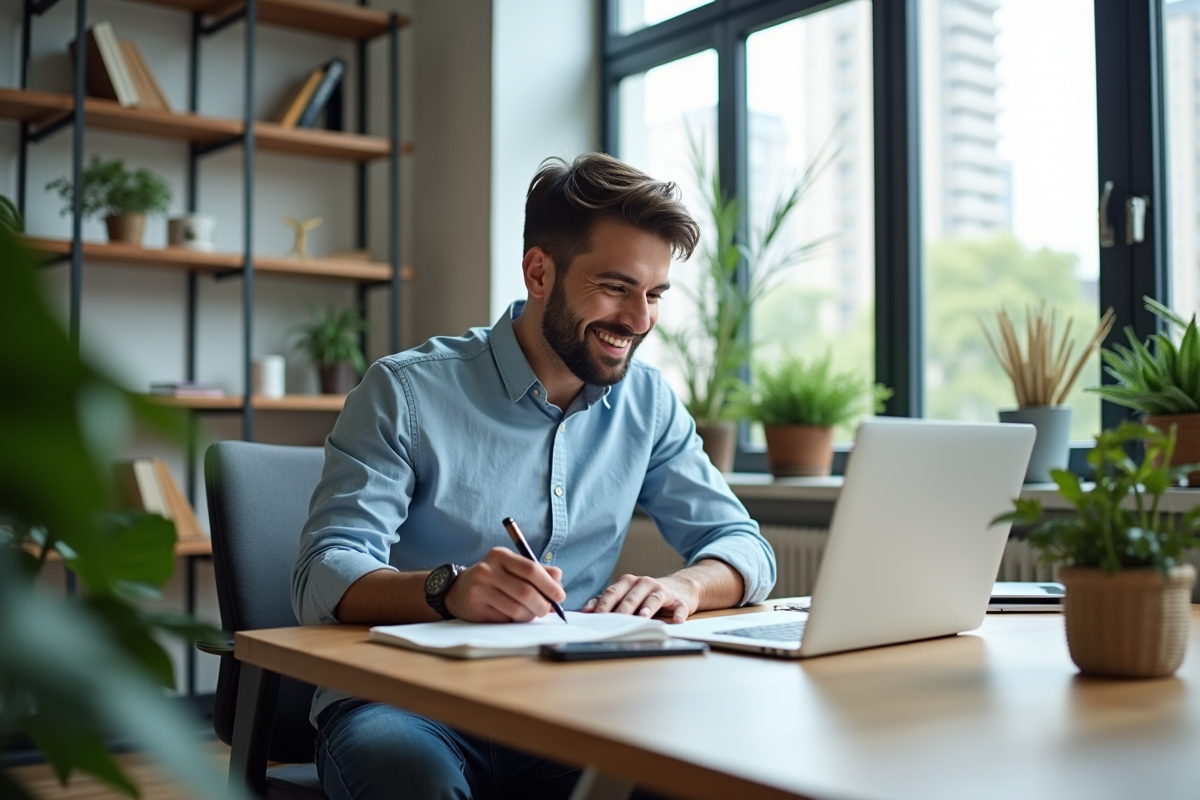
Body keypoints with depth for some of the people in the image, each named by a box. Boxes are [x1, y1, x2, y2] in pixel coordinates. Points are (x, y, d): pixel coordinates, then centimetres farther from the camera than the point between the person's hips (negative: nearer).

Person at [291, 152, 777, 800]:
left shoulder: (648, 402, 7)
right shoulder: (405, 392, -6)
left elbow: (744, 546, 8)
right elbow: (323, 578, -13)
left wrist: (686, 585, -17)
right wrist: (449, 590, -35)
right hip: (403, 706, -3)